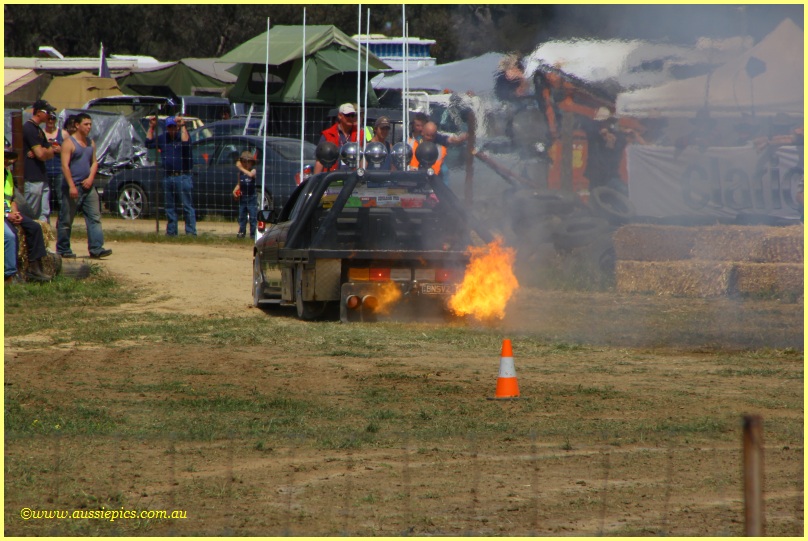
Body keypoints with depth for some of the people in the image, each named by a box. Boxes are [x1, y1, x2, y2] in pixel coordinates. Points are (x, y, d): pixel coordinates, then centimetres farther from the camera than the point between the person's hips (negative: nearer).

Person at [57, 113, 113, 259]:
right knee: (66, 220, 1)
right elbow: (65, 165, -15)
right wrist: (71, 186, -22)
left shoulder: (91, 143, 14)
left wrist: (91, 178, -3)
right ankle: (63, 250, 10)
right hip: (73, 187, -7)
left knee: (95, 218, -3)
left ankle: (96, 249, -6)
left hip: (88, 186, 7)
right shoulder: (69, 143, -8)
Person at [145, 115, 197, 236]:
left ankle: (191, 232, -10)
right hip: (168, 177, 7)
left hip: (183, 177, -7)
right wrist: (151, 127, 13)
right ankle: (171, 232, 18)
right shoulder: (163, 138, 14)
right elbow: (149, 143, 18)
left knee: (187, 206, -8)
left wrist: (182, 126, -23)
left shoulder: (182, 135, -3)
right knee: (170, 207, 11)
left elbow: (185, 142, -25)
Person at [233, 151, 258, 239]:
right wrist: (235, 190, -3)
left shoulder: (253, 170, -8)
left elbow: (250, 174, -32)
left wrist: (241, 168, -34)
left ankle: (253, 234, 1)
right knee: (242, 216, 10)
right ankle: (241, 232, 17)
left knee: (253, 217, -3)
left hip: (251, 198, -5)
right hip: (242, 198, 5)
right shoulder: (240, 173, 7)